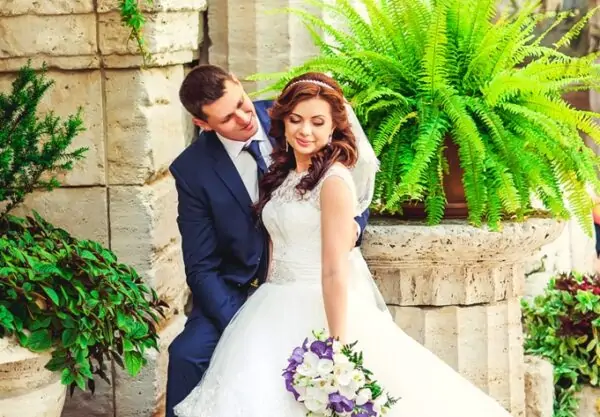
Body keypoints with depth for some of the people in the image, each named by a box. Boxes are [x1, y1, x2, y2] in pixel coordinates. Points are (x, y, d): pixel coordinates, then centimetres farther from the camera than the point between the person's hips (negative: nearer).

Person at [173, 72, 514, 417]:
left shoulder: (333, 180, -14)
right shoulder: (284, 173, 10)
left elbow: (335, 271, -19)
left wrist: (338, 346, -21)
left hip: (319, 311, -7)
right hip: (277, 312, 7)